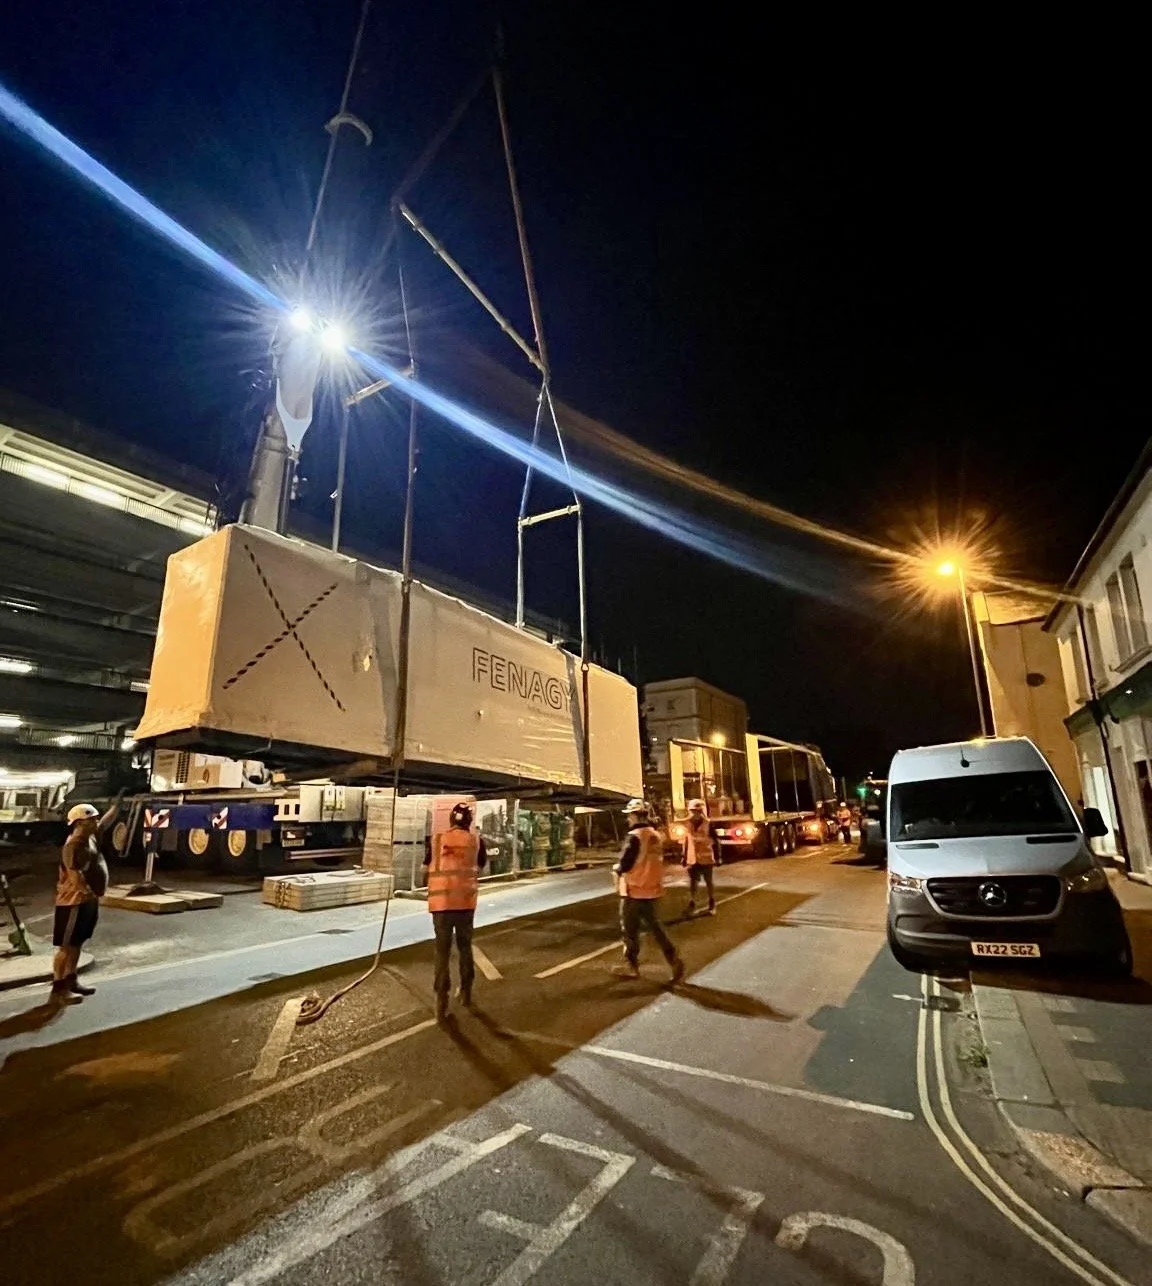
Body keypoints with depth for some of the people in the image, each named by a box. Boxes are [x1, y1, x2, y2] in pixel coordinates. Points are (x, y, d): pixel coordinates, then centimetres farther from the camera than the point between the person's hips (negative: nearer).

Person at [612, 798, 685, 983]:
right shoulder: (656, 835, 6)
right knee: (654, 926, 15)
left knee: (630, 929, 9)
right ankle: (674, 960, 7)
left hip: (634, 891, -7)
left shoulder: (635, 836, -19)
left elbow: (625, 864, -22)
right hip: (652, 889, 7)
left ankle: (631, 965, 21)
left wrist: (616, 868, 0)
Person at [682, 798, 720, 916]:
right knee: (692, 882, 3)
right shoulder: (688, 824, 0)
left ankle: (712, 906, 25)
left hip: (706, 859, -2)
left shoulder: (708, 824, -10)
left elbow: (715, 842, -6)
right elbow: (686, 842, 6)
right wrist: (684, 857, 8)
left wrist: (717, 858, -7)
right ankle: (691, 905, 11)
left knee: (708, 882, 12)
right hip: (692, 859, 2)